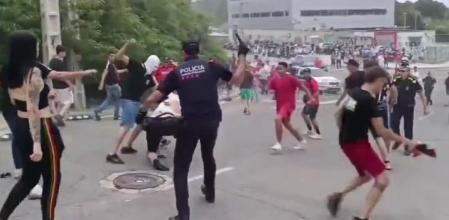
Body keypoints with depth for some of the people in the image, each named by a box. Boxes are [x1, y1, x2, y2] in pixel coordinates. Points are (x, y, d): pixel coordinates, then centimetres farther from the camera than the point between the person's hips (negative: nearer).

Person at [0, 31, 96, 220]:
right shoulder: (34, 72, -20)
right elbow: (33, 109, -26)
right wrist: (37, 143, -28)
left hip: (19, 125, 8)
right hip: (40, 128, -8)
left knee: (29, 177, 20)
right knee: (52, 177, 7)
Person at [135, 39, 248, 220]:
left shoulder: (176, 73, 3)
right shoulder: (211, 67, 3)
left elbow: (154, 98, 4)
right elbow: (237, 80, 4)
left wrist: (143, 111, 22)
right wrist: (242, 55, 13)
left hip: (190, 123, -3)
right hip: (211, 121, 3)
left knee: (180, 168, 5)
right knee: (208, 156, 30)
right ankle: (210, 193, 50)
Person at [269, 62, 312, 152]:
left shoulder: (291, 79, -13)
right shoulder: (275, 79, 2)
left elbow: (303, 87, -10)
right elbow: (270, 90, 12)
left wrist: (311, 97, -16)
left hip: (289, 104, -7)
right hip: (280, 104, 7)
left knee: (278, 119, -27)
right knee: (287, 124, 18)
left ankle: (279, 144, -20)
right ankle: (301, 141, 37)